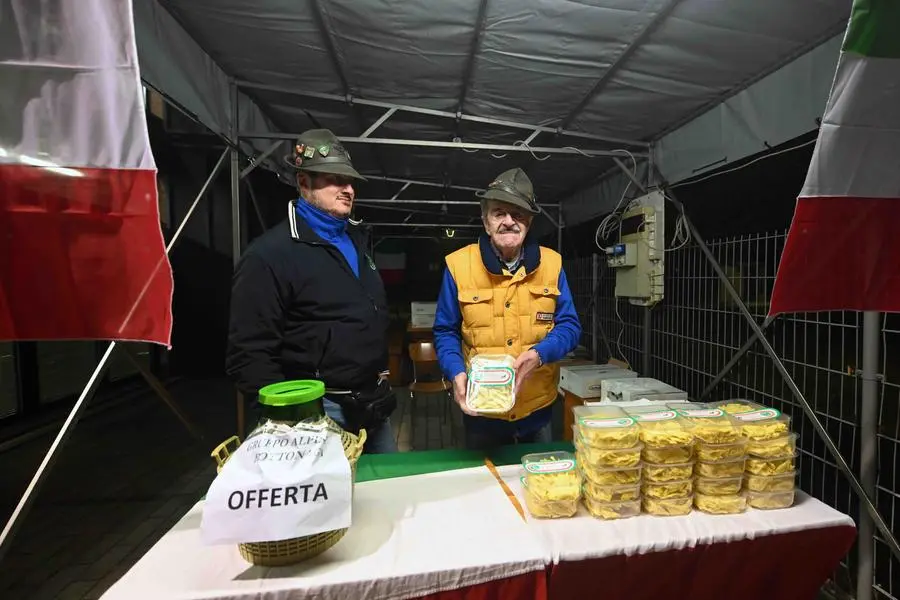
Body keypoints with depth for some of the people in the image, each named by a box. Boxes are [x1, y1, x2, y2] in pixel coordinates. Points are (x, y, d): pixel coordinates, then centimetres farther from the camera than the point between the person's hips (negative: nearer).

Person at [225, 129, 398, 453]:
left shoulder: (357, 240, 9)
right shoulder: (270, 254, -15)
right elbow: (248, 356, -17)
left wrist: (382, 374, 13)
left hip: (374, 404, 8)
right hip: (320, 412, -7)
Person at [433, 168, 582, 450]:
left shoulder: (551, 263, -4)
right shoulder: (459, 264, -9)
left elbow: (570, 326, -2)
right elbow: (445, 332, -2)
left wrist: (539, 353, -22)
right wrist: (456, 373, -19)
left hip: (538, 408, 2)